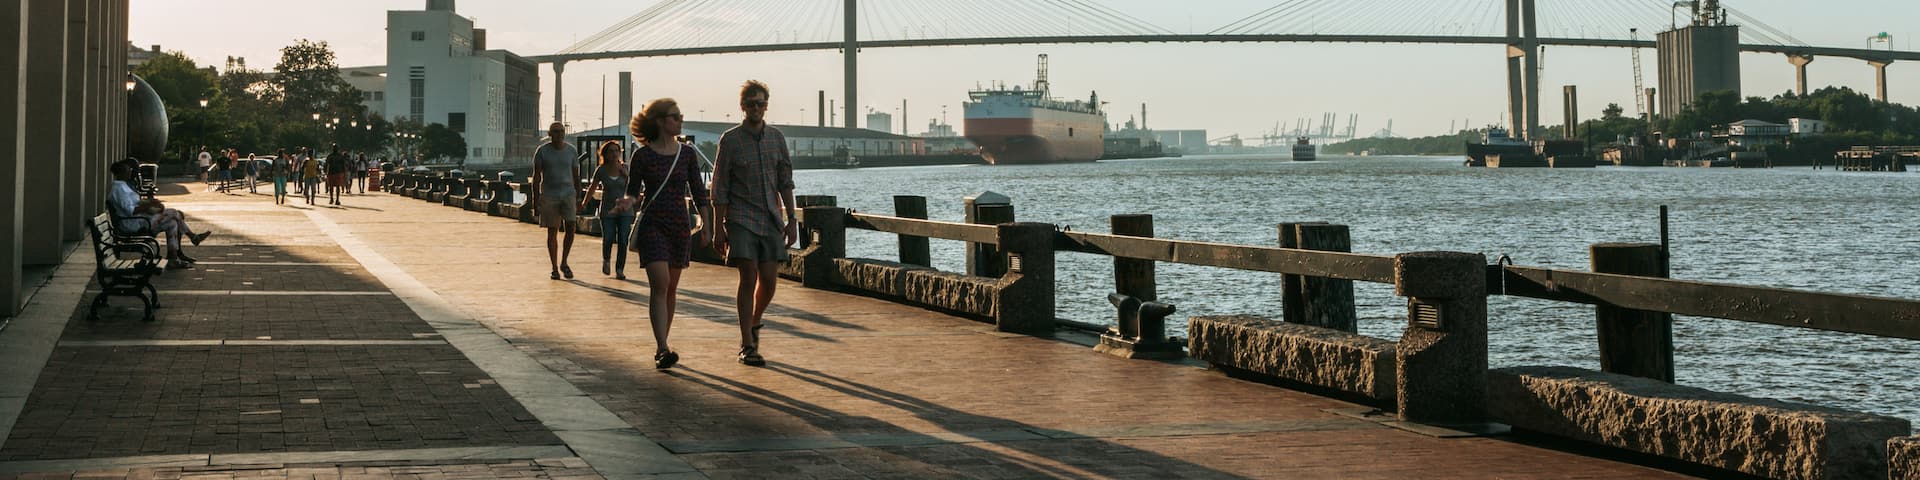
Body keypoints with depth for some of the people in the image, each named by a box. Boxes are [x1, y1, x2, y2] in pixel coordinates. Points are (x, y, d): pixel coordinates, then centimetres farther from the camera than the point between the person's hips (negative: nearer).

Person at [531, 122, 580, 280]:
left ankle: (564, 263, 7)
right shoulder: (542, 151, -1)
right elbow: (536, 177, 1)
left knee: (570, 228, -11)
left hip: (568, 194, 2)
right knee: (552, 231, 1)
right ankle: (554, 268, 9)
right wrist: (536, 200, -4)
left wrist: (579, 197, 9)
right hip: (549, 196, -2)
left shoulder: (572, 151, 6)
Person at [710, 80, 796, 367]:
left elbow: (785, 182, 13)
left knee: (769, 281, 1)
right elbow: (719, 189, -1)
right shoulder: (730, 140, -2)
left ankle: (754, 323, 30)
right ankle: (747, 345, -4)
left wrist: (791, 221, 9)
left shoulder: (776, 138, 9)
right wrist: (718, 228, -4)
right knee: (748, 278, -10)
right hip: (741, 219, -4)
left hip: (772, 219, 4)